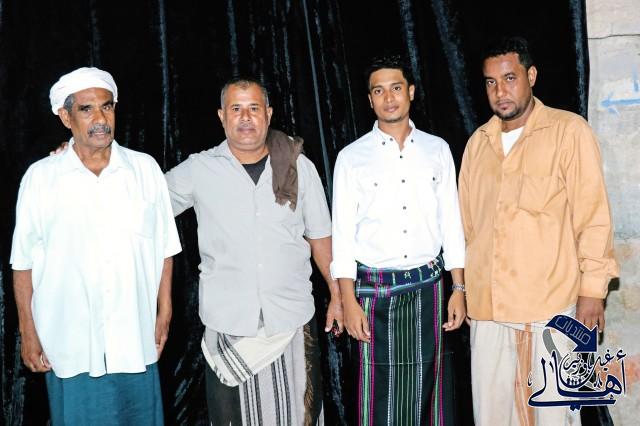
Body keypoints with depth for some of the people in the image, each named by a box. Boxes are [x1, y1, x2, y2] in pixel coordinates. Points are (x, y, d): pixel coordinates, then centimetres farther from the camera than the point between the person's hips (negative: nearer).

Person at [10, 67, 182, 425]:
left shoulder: (145, 169, 1)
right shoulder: (40, 177, -2)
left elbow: (163, 249, 6)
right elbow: (24, 262, 2)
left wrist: (164, 313, 5)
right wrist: (28, 332, 1)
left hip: (136, 342, 1)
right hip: (69, 346, -1)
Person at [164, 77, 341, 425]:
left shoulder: (299, 167, 1)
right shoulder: (198, 170, -2)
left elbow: (320, 237, 8)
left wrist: (336, 295, 10)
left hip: (292, 320, 1)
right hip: (228, 322, 0)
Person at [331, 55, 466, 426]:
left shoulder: (437, 150, 5)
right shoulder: (352, 157, -1)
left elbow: (451, 222, 6)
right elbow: (343, 233, -2)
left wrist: (459, 289, 3)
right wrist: (349, 301, -7)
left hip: (428, 284, 2)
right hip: (376, 288, -2)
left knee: (427, 383, 10)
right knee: (381, 388, 5)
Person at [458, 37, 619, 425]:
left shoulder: (569, 132, -5)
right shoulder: (478, 141, 10)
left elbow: (593, 217, -5)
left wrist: (592, 290, -7)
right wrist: (462, 286, 15)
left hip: (550, 303, -4)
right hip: (487, 304, 5)